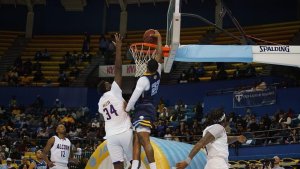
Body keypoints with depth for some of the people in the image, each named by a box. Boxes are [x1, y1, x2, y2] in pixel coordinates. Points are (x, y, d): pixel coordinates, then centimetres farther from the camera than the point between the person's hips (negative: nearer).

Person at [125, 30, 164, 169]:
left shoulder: (143, 79, -16)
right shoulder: (157, 74, 6)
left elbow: (135, 96, -17)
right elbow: (159, 56, 14)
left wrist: (127, 109, -4)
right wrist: (159, 38, 19)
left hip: (143, 111, -9)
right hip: (149, 109, 9)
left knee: (144, 140, -16)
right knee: (136, 139, 7)